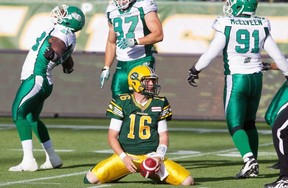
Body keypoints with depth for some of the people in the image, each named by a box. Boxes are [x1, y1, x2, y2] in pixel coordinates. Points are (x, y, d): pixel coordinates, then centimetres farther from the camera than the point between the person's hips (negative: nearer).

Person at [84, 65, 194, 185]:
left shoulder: (159, 104, 5)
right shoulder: (122, 103, -2)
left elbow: (163, 137, 10)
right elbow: (112, 136, -1)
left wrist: (159, 156, -9)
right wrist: (124, 157, -15)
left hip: (151, 156, 2)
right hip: (126, 154, -2)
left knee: (187, 181, -17)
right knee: (91, 179, -23)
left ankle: (154, 174, 14)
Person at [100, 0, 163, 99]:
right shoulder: (112, 10, 11)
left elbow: (158, 34, -16)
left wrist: (135, 41, -28)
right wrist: (106, 68, 15)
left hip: (141, 62, -6)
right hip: (121, 65, 6)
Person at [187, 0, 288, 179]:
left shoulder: (227, 26, -11)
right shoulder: (261, 26, 2)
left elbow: (211, 52, -9)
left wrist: (195, 70, 5)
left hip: (236, 79, -5)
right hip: (256, 78, 5)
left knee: (235, 125, -2)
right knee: (249, 123, 18)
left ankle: (249, 158, -23)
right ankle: (254, 166, 17)